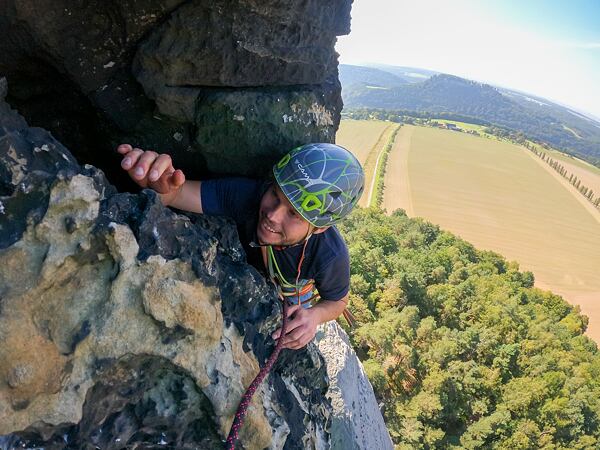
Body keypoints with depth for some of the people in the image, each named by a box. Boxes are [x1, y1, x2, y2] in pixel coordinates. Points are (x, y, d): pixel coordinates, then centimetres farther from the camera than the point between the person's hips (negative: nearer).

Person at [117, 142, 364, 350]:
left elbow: (338, 302, -19)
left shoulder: (330, 255, -40)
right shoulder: (248, 194, -41)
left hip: (294, 305, -1)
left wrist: (315, 315, -43)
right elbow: (176, 193, -43)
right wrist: (161, 187, -68)